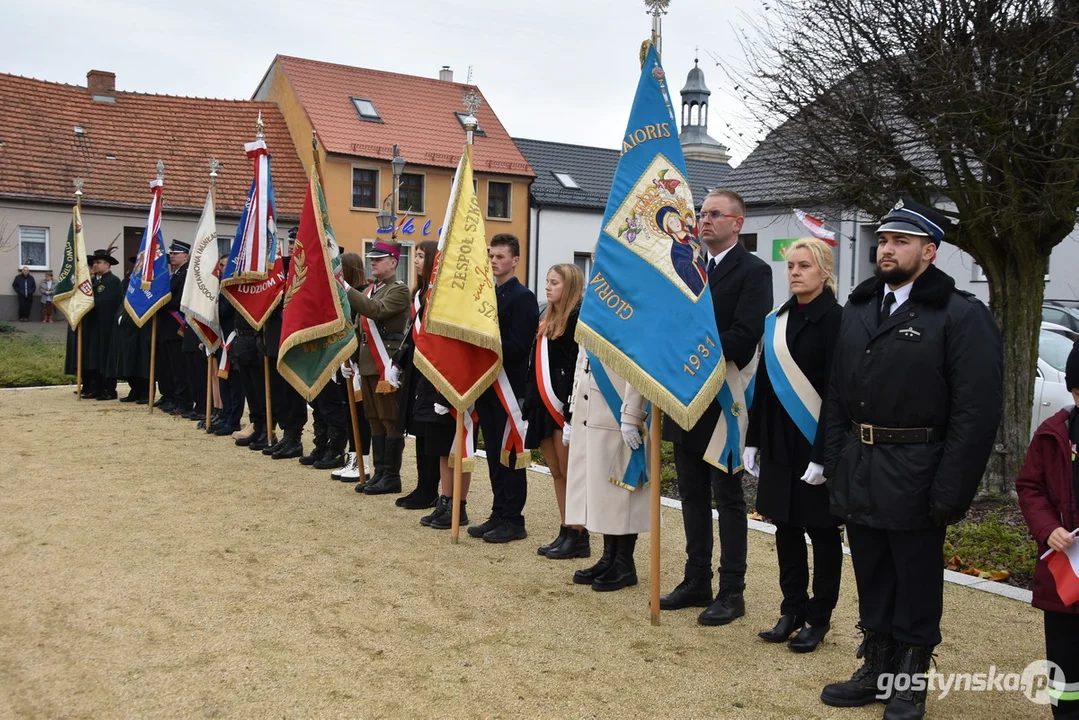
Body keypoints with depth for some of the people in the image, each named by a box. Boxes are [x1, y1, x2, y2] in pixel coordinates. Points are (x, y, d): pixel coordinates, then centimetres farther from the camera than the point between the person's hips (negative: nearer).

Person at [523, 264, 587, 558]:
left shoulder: (578, 318, -10)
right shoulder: (548, 321, 17)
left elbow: (578, 365, -18)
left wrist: (571, 408, -23)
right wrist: (529, 402, 13)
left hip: (563, 407, -9)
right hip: (544, 406, 9)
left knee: (569, 472, -3)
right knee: (556, 473, 11)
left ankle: (579, 536, 5)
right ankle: (566, 532, 18)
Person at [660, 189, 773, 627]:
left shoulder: (753, 271, -8)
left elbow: (743, 338, -18)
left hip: (724, 402, -7)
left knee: (728, 498, 2)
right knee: (693, 495, 13)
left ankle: (732, 592, 11)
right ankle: (696, 582, 24)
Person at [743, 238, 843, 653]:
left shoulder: (835, 320, -10)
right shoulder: (776, 321, 10)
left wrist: (822, 456, -18)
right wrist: (753, 441, 9)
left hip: (816, 443, -6)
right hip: (779, 443, 6)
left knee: (821, 529, 6)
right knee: (786, 527, 11)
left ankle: (819, 618, 18)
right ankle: (793, 610, 24)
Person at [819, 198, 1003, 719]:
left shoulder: (962, 317, -10)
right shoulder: (858, 309, 10)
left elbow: (976, 413, -14)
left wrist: (951, 493, -18)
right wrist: (835, 464, 6)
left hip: (914, 479, -6)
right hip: (858, 475, 6)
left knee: (916, 588, 9)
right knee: (871, 582, 18)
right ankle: (876, 670, 33)